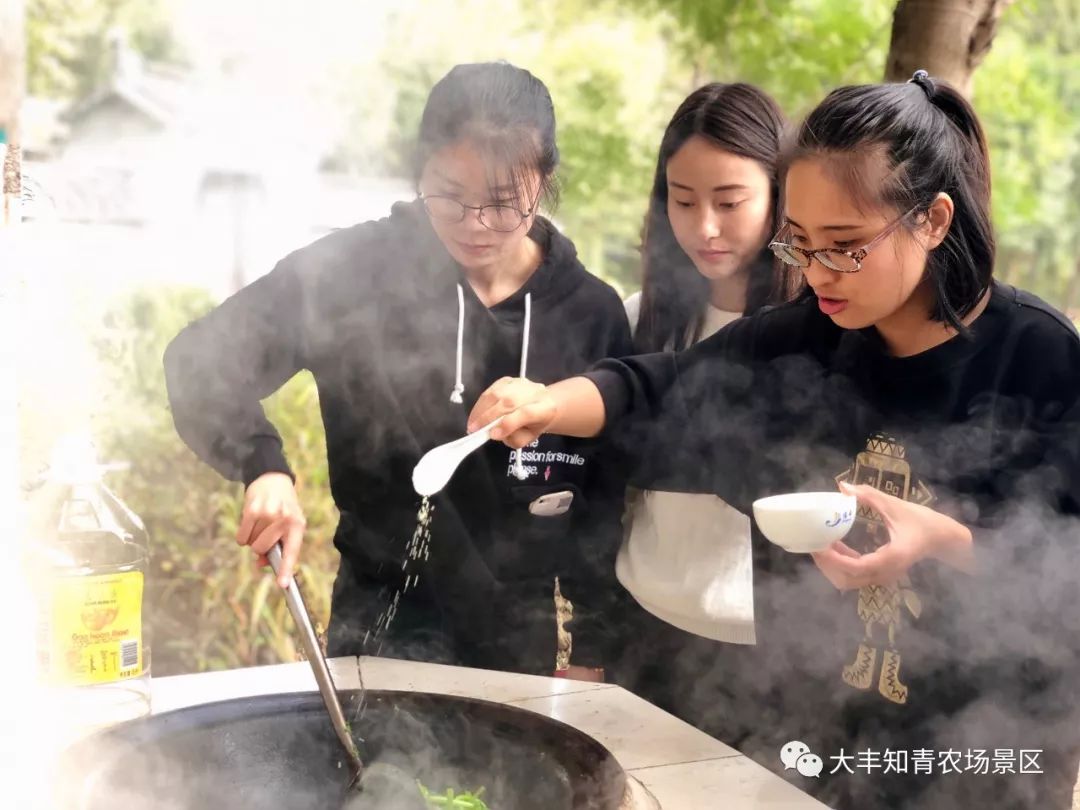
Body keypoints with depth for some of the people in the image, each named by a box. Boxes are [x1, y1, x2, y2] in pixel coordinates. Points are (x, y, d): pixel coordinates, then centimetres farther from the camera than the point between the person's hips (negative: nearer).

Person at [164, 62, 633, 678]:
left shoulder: (593, 314, -7)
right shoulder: (359, 269, -13)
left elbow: (605, 506, 1)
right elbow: (201, 360, -14)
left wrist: (594, 653, 4)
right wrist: (264, 467, -32)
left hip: (520, 645, 2)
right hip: (379, 633, -1)